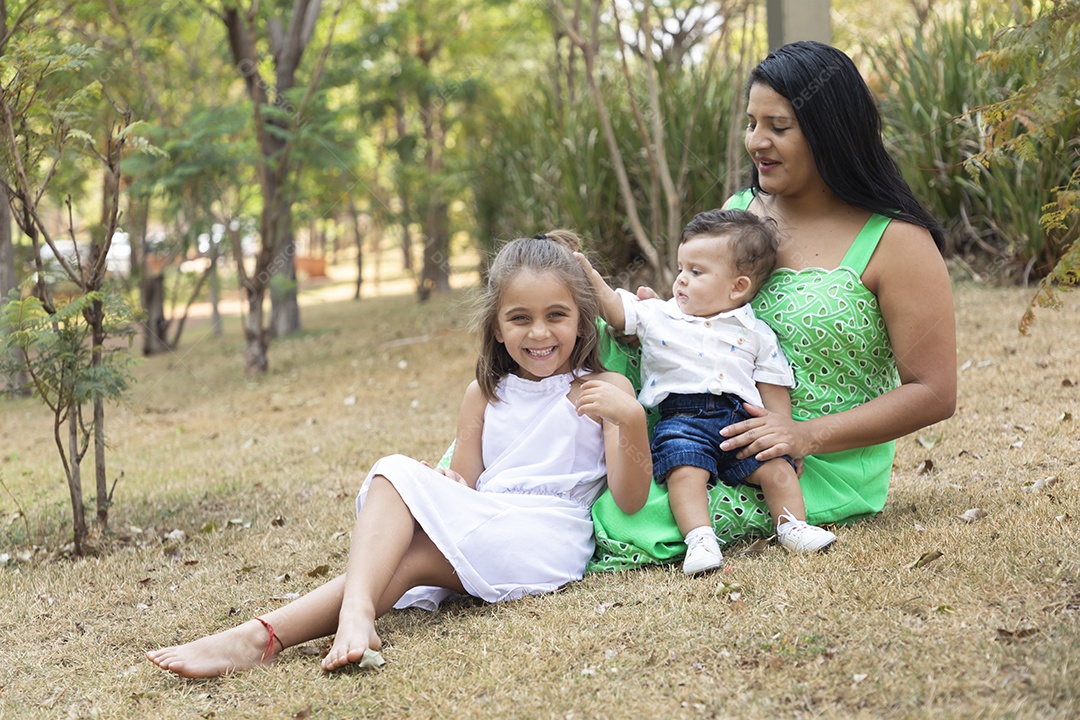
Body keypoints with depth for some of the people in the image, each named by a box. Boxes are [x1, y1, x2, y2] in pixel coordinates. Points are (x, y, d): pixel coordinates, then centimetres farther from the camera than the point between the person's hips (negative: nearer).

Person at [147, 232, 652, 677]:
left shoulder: (601, 390, 7)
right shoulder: (484, 395, 20)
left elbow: (629, 499, -2)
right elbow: (463, 484, 16)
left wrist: (632, 419, -19)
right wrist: (448, 486, -9)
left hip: (548, 537, -5)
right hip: (480, 524, 5)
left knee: (412, 557, -28)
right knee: (396, 473, -23)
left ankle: (262, 637, -41)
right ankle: (355, 613, -46)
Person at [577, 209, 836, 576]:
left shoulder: (756, 334, 11)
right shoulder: (657, 315, 14)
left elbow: (773, 392, 11)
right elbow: (615, 309, 10)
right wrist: (589, 276, -3)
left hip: (741, 418, 1)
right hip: (682, 418, -1)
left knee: (776, 468, -13)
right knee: (685, 471, -26)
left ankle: (792, 526, 0)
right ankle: (699, 539, -30)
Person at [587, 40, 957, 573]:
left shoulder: (894, 241, -9)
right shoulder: (739, 210, 8)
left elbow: (934, 393, -10)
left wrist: (809, 435, -21)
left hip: (826, 469, -6)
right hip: (720, 439, 6)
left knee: (625, 513, -31)